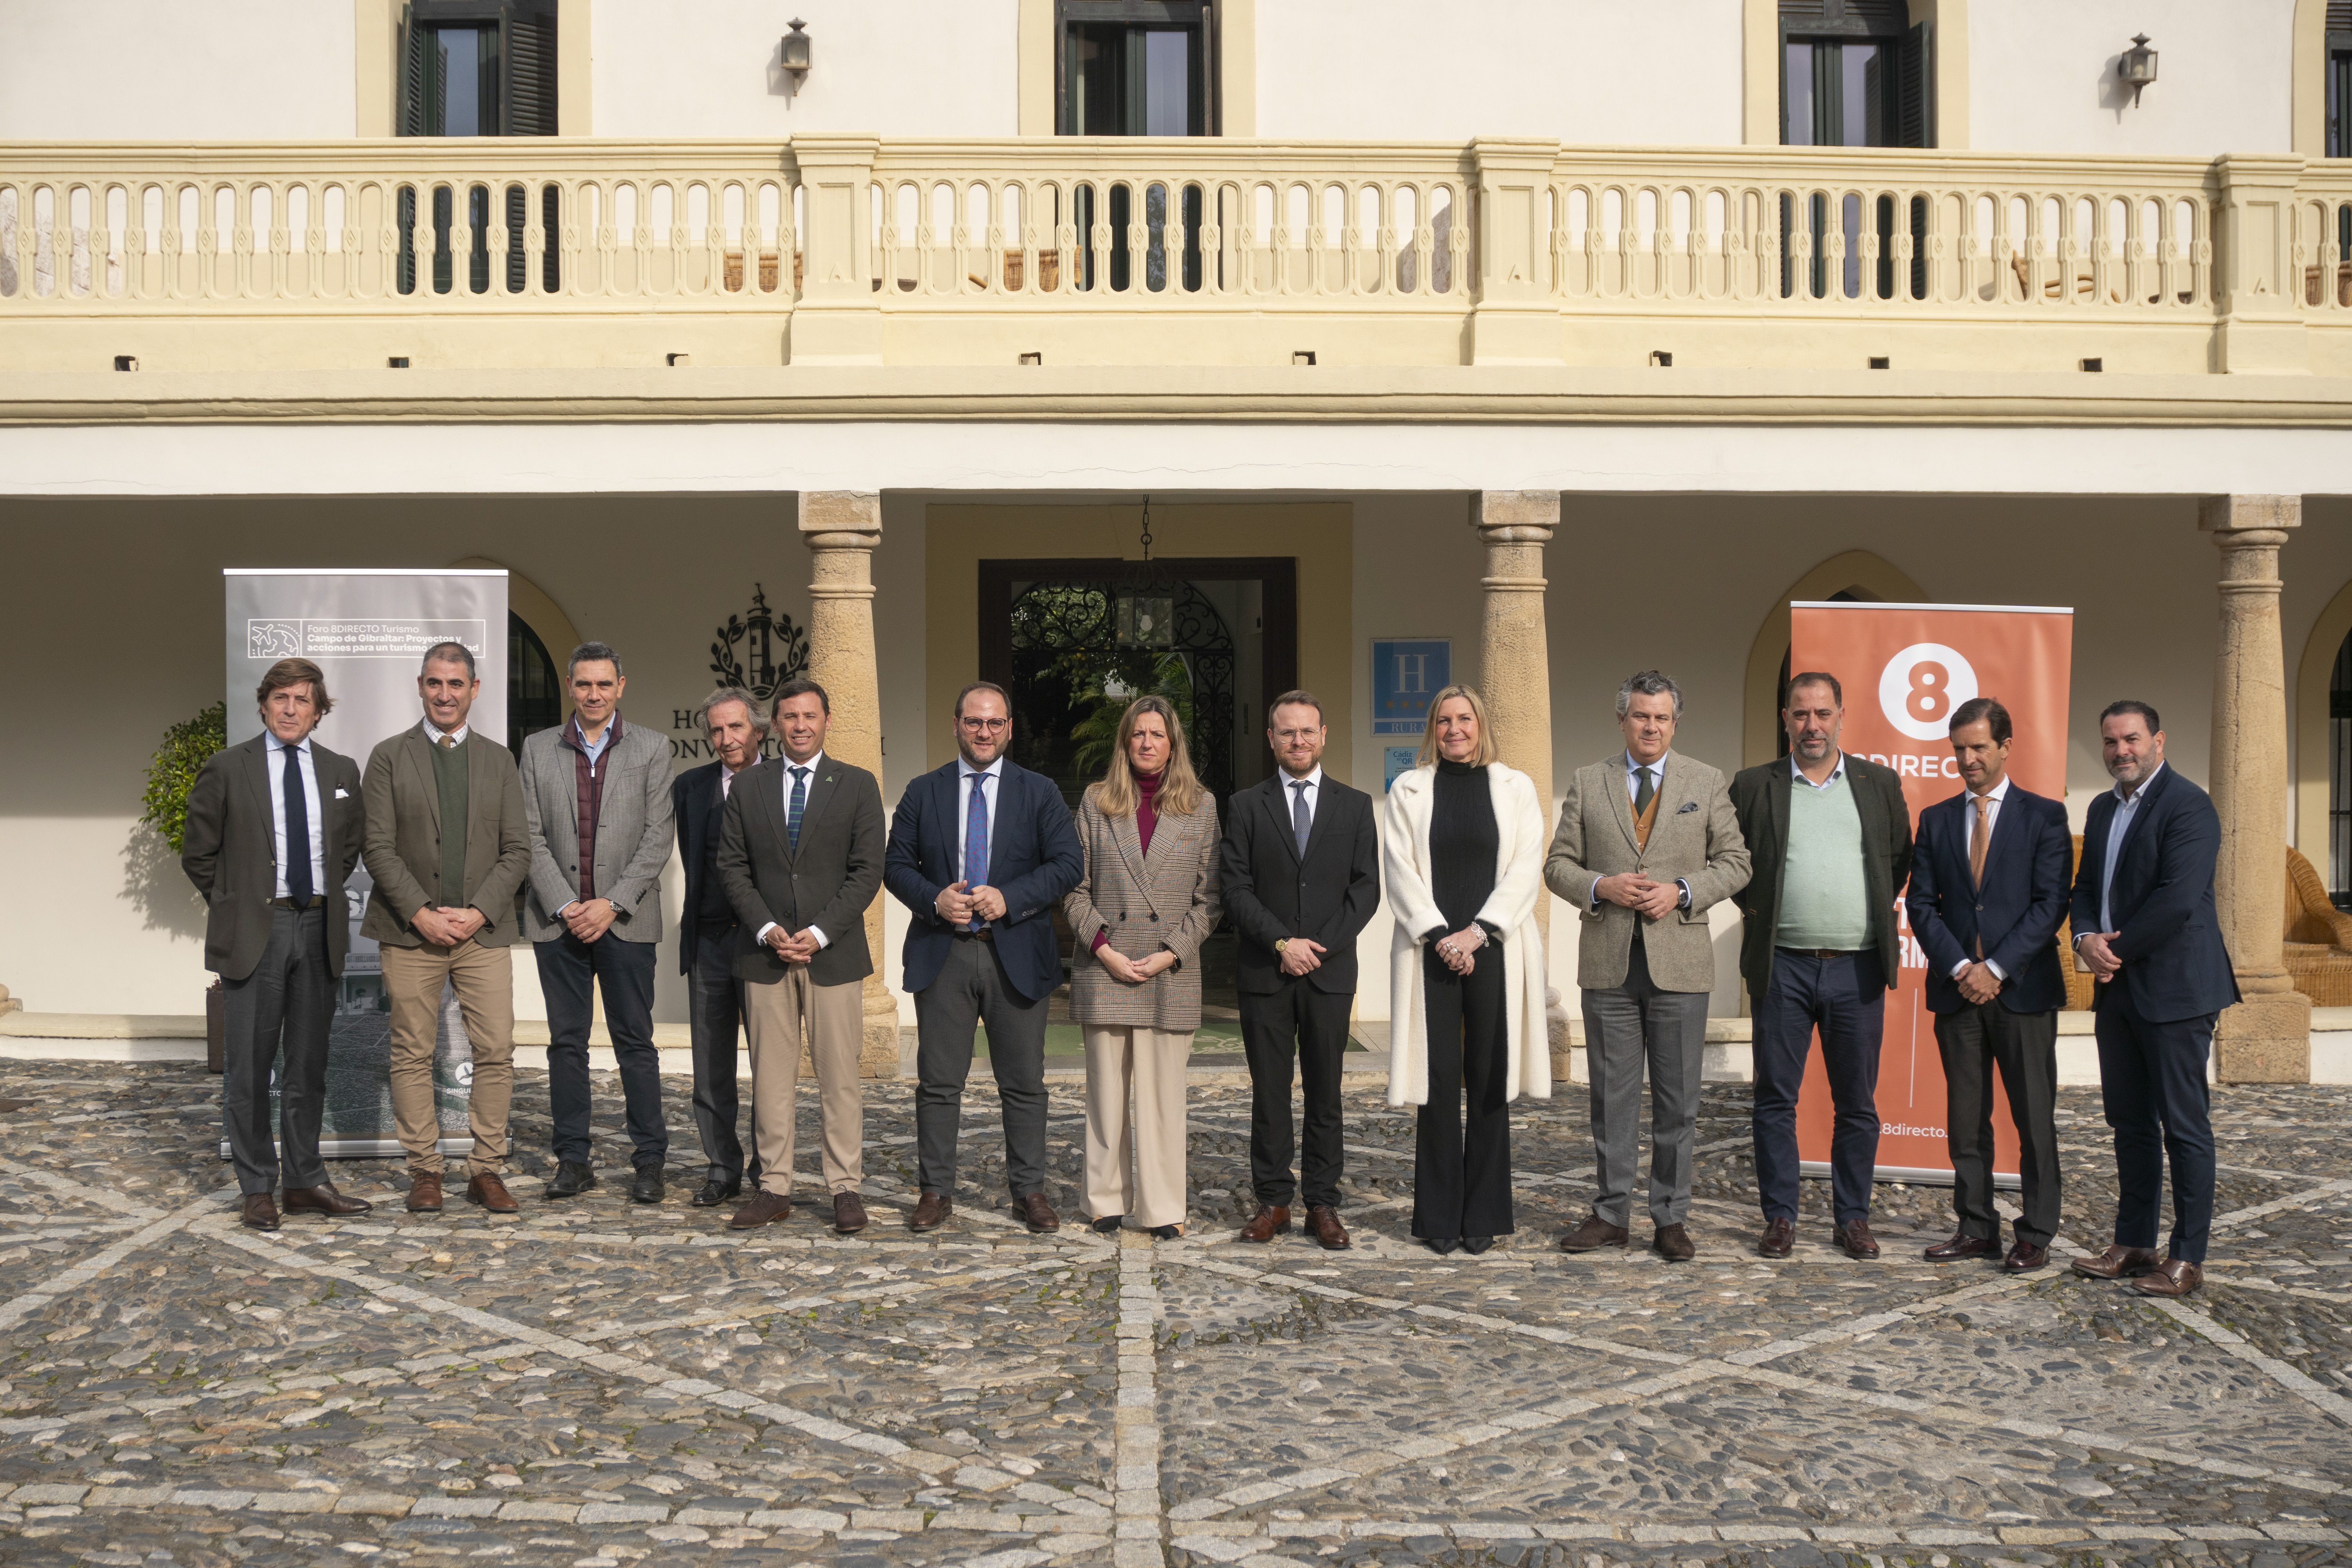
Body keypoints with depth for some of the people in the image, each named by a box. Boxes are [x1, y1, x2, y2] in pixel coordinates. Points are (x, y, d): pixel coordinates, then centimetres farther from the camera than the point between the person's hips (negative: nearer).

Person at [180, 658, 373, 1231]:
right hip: (254, 930, -3)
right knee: (250, 1065, 1)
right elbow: (199, 853, 3)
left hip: (318, 928, 3)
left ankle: (306, 1183, 19)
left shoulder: (341, 771, 9)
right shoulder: (227, 768, -1)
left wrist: (326, 895, 12)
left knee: (308, 1063, 10)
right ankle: (257, 1189, 11)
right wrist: (235, 906, 2)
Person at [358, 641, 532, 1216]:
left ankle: (486, 1170, 8)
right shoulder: (389, 757, 4)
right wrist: (421, 913, -12)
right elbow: (378, 848, -2)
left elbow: (518, 850, 6)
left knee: (496, 1051, -2)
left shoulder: (499, 760, 10)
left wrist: (478, 912, -7)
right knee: (413, 1055, 3)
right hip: (410, 932, -1)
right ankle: (424, 1170, 14)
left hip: (483, 931, 1)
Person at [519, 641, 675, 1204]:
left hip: (626, 920, -2)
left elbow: (657, 838, -3)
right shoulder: (538, 749, 8)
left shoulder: (652, 749, 3)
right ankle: (573, 1161, 15)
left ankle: (650, 1161, 9)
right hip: (558, 920, 2)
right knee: (567, 1042, 7)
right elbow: (531, 837, 2)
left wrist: (611, 904, -11)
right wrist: (565, 906, -9)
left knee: (635, 1041, 2)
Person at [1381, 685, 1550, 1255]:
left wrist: (1478, 932, -10)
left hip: (1495, 949, 0)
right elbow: (1400, 870, 1)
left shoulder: (1516, 788, 8)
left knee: (1489, 1081, 2)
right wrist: (1440, 936, -10)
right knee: (1439, 1082, 0)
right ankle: (1439, 1217, 8)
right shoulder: (1409, 790, 9)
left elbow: (1526, 869, 0)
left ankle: (1483, 1216, 11)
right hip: (1430, 949, 0)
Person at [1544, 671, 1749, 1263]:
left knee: (1678, 1100, 4)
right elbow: (1558, 864, 7)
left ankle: (1671, 1219, 15)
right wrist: (1600, 887, -12)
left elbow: (1734, 863, 5)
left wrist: (1681, 892, -11)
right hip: (1608, 966, 1)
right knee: (1612, 1097, 7)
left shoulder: (1706, 783, 6)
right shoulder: (1588, 783, 7)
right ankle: (1611, 1214, 16)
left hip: (1679, 963, 0)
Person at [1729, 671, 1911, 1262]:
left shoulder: (1880, 784, 9)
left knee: (1857, 1103, 7)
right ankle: (1779, 1217, 12)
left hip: (1858, 968, 1)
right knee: (1775, 1099, 3)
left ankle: (1853, 1218, 18)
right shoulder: (1753, 786, 4)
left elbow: (1903, 857, 18)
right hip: (1782, 965, -1)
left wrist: (1880, 909, 8)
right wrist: (1753, 904, 4)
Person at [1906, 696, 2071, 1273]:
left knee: (2035, 1117, 2)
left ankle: (2035, 1235, 11)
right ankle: (1977, 1228, 16)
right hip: (1956, 988, 3)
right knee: (1965, 1117, 8)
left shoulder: (2044, 815, 1)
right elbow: (1921, 905, 6)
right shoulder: (1936, 820, 11)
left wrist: (1996, 968, -13)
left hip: (2023, 988, -3)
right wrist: (1960, 967, -8)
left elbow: (2051, 903, -6)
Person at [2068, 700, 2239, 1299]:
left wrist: (2117, 951, -12)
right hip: (2117, 987, 8)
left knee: (2184, 1126, -1)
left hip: (2173, 989, -8)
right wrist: (2087, 939, -5)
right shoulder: (2103, 809, 15)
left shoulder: (2188, 806, -12)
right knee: (2130, 1122, 13)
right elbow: (2087, 887, 15)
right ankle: (2133, 1244, 21)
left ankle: (2187, 1257, 6)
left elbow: (2177, 900, -20)